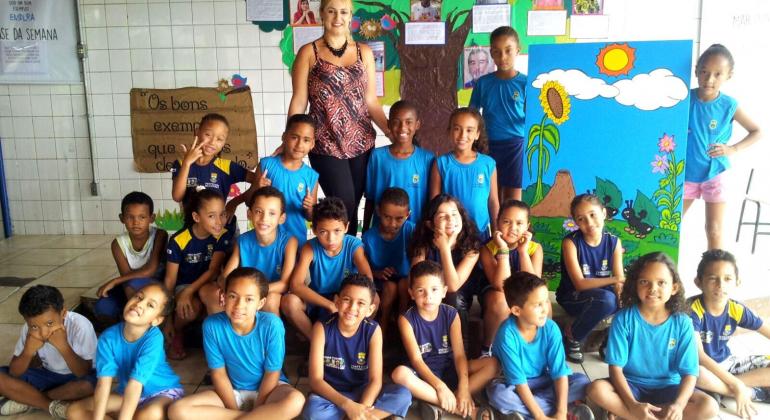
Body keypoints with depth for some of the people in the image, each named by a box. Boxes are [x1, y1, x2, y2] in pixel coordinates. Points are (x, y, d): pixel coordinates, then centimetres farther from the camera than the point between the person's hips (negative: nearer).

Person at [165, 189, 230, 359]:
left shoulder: (222, 235, -14)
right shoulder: (178, 241, -18)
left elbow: (213, 270, -15)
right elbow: (170, 280, -9)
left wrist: (190, 291, -30)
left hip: (207, 283, 1)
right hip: (184, 284, -1)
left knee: (214, 294, -37)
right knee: (191, 309, -35)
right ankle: (178, 332, 1)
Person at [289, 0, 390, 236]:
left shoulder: (364, 52, 9)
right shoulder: (309, 53, 1)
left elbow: (371, 101, 8)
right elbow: (298, 101, -1)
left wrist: (391, 131, -3)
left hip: (361, 142, 3)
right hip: (326, 145, -3)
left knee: (351, 208, 8)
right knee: (344, 206, -9)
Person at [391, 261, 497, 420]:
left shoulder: (451, 314, -6)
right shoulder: (406, 319, -12)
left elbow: (459, 354, -12)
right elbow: (416, 359, -18)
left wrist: (464, 388, -27)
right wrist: (439, 386, -32)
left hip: (449, 370, 3)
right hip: (423, 374, -2)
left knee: (492, 364, -17)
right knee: (399, 374, -37)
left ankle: (440, 407, -26)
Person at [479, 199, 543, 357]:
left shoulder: (535, 248, -11)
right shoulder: (488, 248, -17)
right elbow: (501, 287, -28)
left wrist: (523, 251, -27)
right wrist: (503, 250, -32)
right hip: (497, 301, -1)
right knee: (499, 300, -35)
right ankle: (488, 347, -10)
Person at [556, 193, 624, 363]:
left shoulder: (614, 241, -5)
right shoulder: (571, 242, -18)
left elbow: (620, 280, -9)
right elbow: (580, 284, -22)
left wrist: (621, 288, -33)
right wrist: (613, 280, -33)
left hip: (600, 296, 4)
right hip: (573, 296, -4)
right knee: (607, 299, -35)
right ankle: (572, 337, -9)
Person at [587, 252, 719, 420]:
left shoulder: (682, 323, -9)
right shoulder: (623, 319, -13)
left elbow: (689, 372, -10)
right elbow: (616, 368, -14)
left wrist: (679, 404, -29)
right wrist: (633, 405, -28)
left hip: (667, 388, 2)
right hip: (631, 385, -2)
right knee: (596, 389, -29)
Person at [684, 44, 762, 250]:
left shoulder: (729, 106, -11)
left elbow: (757, 131, 0)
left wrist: (733, 149, -14)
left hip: (715, 175, -1)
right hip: (686, 173, 2)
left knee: (714, 231, 2)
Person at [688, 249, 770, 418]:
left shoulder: (737, 310, -9)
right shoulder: (692, 309, -23)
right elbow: (698, 355, -28)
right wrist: (736, 385, -31)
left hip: (726, 362, 5)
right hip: (701, 365, -5)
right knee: (696, 374, -39)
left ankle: (719, 387, -16)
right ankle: (755, 393, -17)